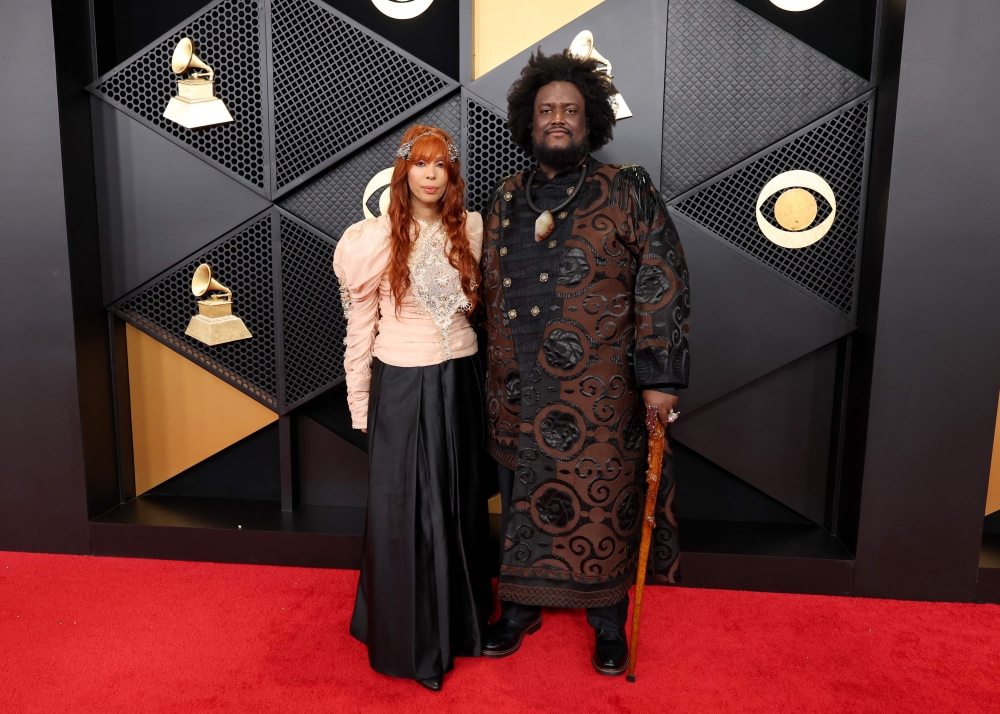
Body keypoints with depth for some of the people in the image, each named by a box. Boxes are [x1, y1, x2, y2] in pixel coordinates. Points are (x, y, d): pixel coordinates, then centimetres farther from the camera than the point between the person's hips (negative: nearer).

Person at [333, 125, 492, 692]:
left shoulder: (470, 230, 0)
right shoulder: (376, 240, -9)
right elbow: (361, 327, -4)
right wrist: (361, 405, -2)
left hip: (459, 379, 4)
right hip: (402, 385, -3)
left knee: (460, 500, 15)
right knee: (404, 507, 7)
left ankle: (460, 618, 38)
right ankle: (409, 634, 29)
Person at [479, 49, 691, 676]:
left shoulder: (626, 193, -3)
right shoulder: (506, 200, 10)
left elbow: (664, 285, -7)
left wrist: (660, 376, -14)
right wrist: (495, 380, 15)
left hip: (599, 396, -4)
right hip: (518, 394, 4)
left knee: (601, 507, 7)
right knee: (523, 500, 15)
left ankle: (609, 623, 30)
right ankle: (520, 607, 36)